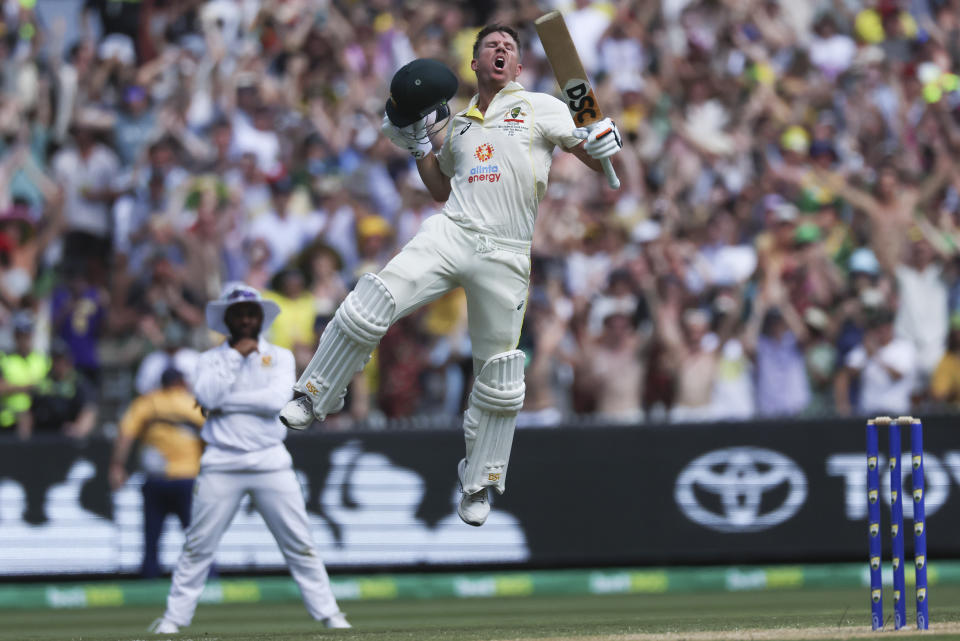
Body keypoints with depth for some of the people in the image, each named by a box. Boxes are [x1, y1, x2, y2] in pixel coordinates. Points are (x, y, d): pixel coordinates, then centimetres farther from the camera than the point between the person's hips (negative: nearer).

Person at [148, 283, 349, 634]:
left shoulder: (280, 356, 8)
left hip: (270, 463, 0)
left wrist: (225, 403, -8)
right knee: (198, 546, -2)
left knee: (299, 545, 0)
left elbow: (277, 399, -9)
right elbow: (207, 396, -11)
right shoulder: (211, 359, 9)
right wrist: (235, 355, -9)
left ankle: (328, 613, 6)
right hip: (221, 464, 0)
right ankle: (174, 617, 4)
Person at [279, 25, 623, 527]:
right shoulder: (459, 125, 20)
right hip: (448, 235, 3)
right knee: (370, 305, -20)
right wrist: (417, 143, 17)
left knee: (498, 376, 3)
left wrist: (602, 144, -22)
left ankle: (478, 484, 17)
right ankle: (314, 397, -7)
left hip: (505, 256, -2)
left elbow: (596, 159, 1)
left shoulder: (541, 108, 6)